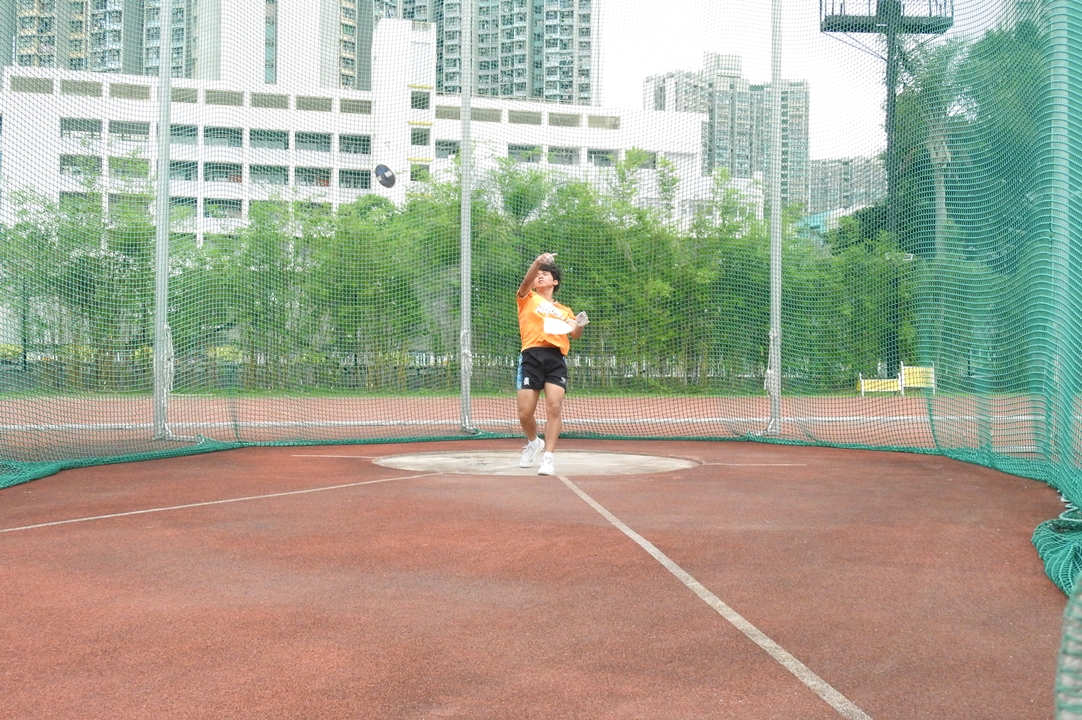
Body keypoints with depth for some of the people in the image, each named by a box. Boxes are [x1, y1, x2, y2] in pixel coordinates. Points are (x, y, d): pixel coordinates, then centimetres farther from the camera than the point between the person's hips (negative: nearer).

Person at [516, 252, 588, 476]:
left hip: (556, 358, 2)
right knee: (525, 412, -3)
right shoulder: (528, 299, 15)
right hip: (532, 356, -1)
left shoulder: (564, 311, 23)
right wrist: (537, 262, -26)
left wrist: (579, 326, -15)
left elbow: (574, 334, 9)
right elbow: (526, 282, -7)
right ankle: (533, 442, 27)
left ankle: (548, 457, -7)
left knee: (554, 407, -15)